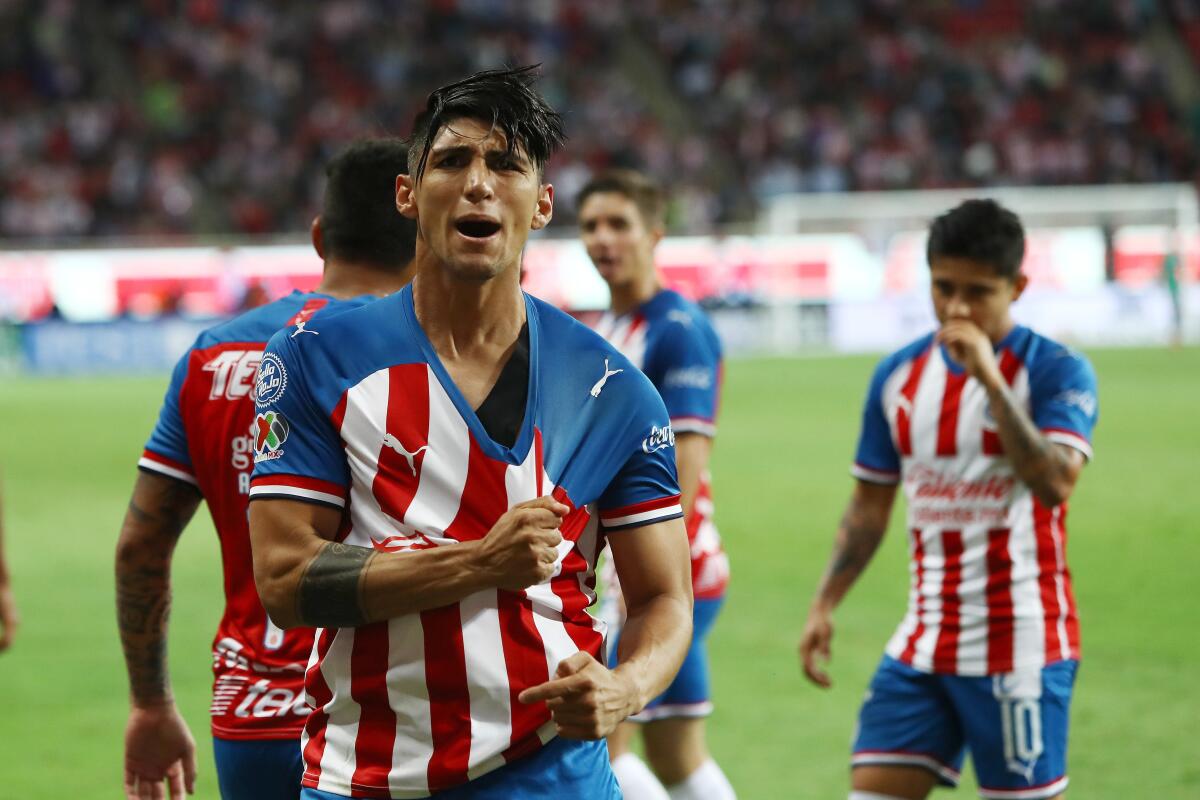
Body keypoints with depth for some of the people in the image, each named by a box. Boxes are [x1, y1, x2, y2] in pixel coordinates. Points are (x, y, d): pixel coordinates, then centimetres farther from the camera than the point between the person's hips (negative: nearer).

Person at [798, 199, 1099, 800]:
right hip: (924, 644, 5)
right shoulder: (899, 375, 8)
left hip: (1019, 646, -5)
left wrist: (991, 378, -26)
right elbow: (869, 508, 15)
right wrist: (824, 604, 6)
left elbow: (1055, 485, -25)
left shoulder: (1054, 370, -8)